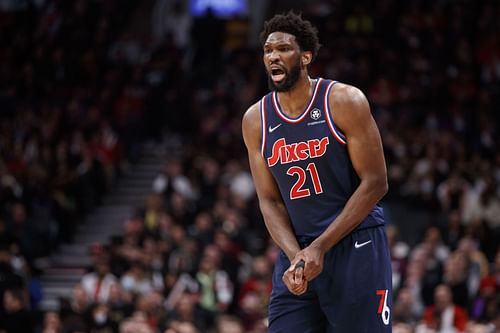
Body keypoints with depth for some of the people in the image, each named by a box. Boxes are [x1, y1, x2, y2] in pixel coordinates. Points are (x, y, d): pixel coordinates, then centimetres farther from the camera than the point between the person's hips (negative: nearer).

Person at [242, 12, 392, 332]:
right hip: (296, 250, 4)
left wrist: (320, 248, -15)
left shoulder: (345, 101, -9)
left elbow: (375, 183, -10)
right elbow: (269, 200, 6)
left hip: (356, 248, -4)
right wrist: (294, 256, -13)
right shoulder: (255, 120, 4)